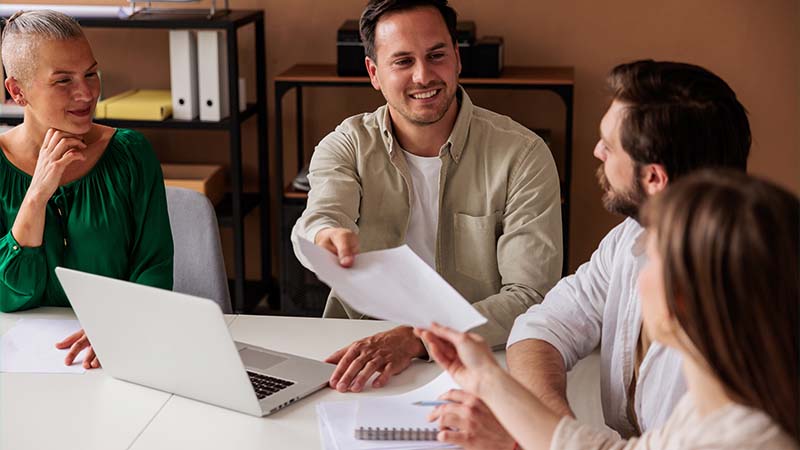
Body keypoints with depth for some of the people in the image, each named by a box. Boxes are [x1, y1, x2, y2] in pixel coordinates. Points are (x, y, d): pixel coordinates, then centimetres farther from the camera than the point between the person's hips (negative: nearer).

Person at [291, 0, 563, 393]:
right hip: (358, 355, 0)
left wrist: (418, 337, -30)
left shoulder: (521, 154, -7)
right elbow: (319, 217, -21)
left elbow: (531, 297, -15)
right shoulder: (346, 146, 1)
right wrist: (327, 238, -47)